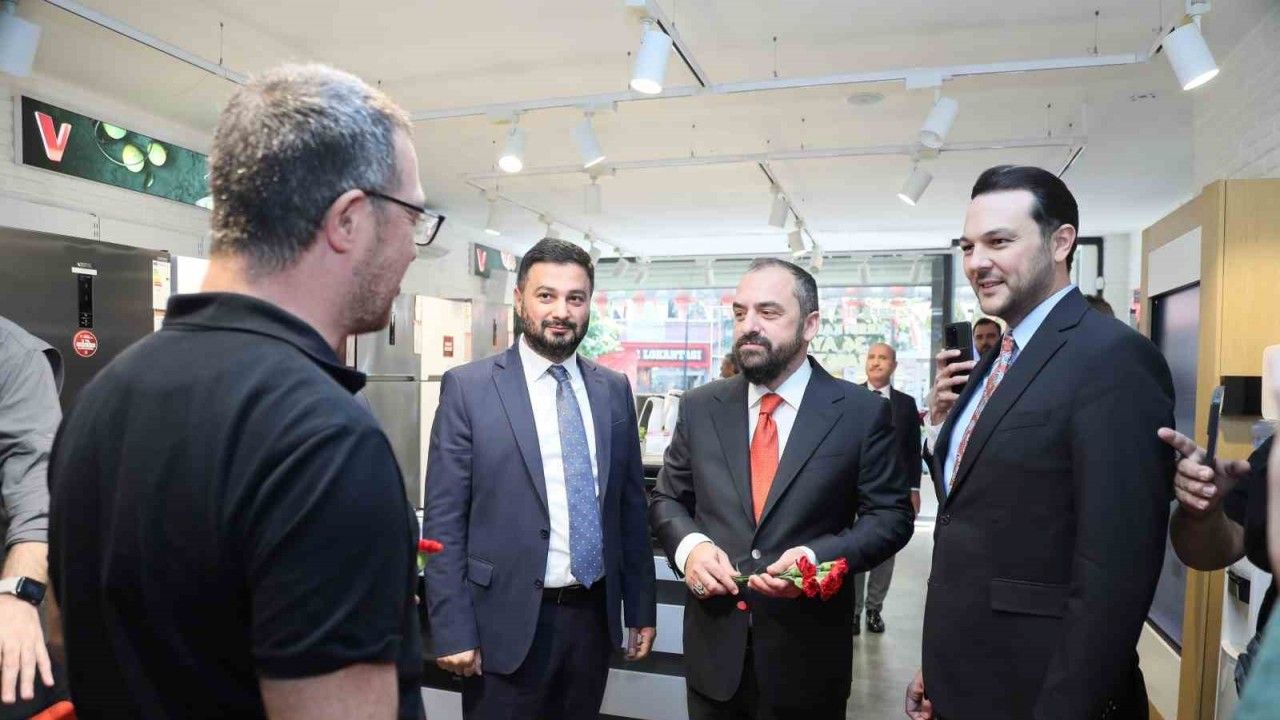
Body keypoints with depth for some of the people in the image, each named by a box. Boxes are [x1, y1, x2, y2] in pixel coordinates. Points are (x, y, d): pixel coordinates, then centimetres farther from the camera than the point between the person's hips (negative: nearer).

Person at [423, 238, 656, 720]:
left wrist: (641, 608, 10)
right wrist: (453, 630, -10)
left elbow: (631, 504, 8)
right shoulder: (468, 387, -7)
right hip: (508, 621, -3)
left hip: (594, 614, 4)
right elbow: (444, 520, -8)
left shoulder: (614, 390, 4)